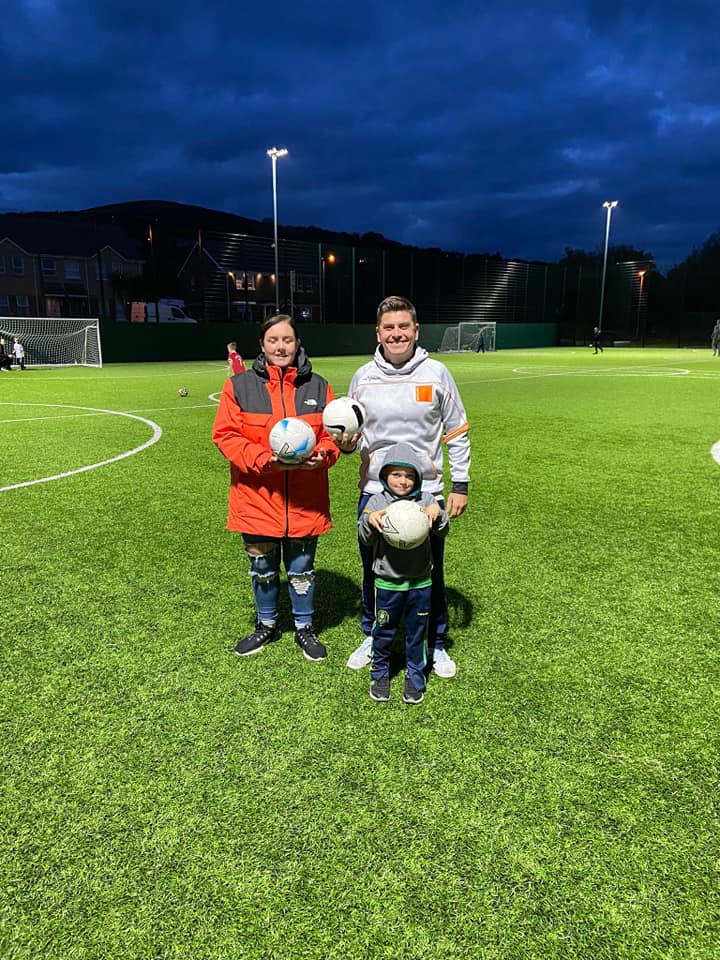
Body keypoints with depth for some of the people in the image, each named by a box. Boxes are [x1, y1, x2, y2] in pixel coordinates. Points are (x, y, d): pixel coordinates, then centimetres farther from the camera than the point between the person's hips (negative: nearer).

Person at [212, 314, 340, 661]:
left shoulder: (318, 387, 2)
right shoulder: (239, 386, -3)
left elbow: (333, 434, 3)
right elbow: (225, 435, -7)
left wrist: (320, 456, -18)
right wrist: (264, 460, -20)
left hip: (305, 501, 1)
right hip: (257, 499, 0)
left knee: (301, 570, 15)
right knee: (262, 569, 18)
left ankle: (304, 627, 36)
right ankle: (267, 624, 41)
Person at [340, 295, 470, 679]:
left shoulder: (436, 373, -3)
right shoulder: (363, 376, 2)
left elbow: (457, 432, 3)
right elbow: (352, 436, 11)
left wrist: (460, 485, 0)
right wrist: (346, 444, -13)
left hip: (426, 494, -1)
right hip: (374, 493, 2)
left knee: (431, 574, 9)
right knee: (373, 571, 13)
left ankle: (437, 644, 30)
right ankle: (372, 637, 35)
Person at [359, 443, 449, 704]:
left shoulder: (425, 501, -2)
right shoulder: (377, 502, -5)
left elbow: (443, 532, -7)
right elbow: (365, 540, -9)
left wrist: (437, 514, -27)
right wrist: (369, 520, -30)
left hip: (420, 581, 1)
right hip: (388, 582, -1)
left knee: (416, 632, 14)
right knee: (384, 630, 13)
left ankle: (415, 675, 33)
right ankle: (380, 672, 33)